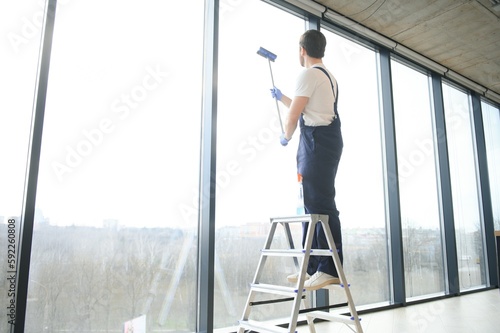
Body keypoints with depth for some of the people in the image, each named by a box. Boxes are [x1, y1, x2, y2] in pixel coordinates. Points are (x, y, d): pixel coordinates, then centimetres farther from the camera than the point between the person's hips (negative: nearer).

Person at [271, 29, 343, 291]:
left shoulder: (309, 75, -7)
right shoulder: (328, 77, 26)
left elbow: (293, 116, -10)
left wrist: (286, 137, 10)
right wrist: (280, 97, 46)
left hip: (317, 141, -10)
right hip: (324, 141, 10)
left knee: (320, 205, -12)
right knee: (311, 203, 9)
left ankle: (330, 269, -11)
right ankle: (313, 267, 14)